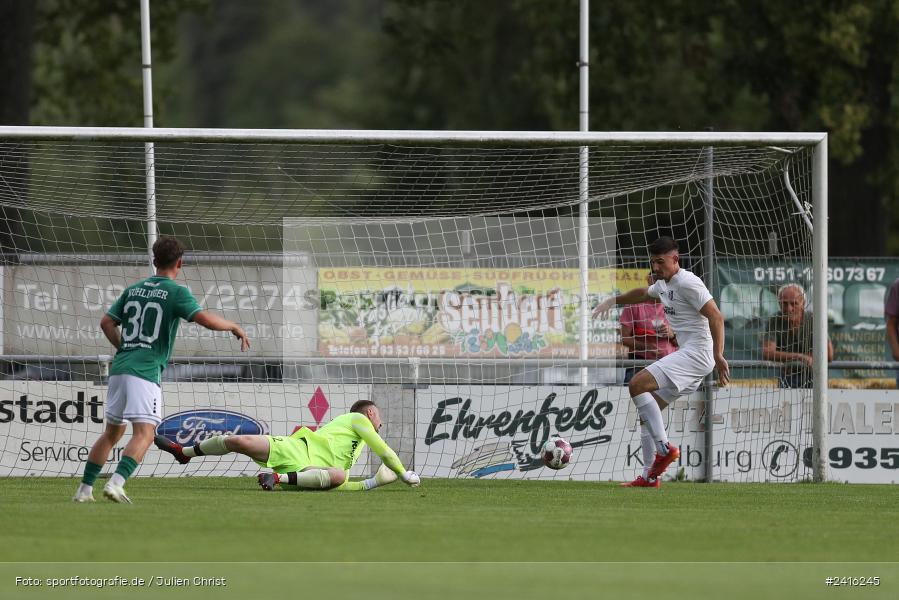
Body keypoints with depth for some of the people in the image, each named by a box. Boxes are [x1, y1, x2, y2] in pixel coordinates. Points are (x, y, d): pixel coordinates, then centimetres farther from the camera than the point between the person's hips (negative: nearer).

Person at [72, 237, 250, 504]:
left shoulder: (133, 290, 16)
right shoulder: (176, 292, -2)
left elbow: (106, 322, 15)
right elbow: (206, 320, -14)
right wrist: (235, 327, 2)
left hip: (119, 367, 7)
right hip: (146, 372, -7)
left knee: (112, 432, 18)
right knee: (144, 434, -12)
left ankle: (85, 489, 17)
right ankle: (116, 482, -32)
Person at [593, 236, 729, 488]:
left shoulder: (687, 283, -12)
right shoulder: (663, 285, 18)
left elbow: (716, 316, -19)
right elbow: (644, 294, 43)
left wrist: (718, 356, -25)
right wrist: (614, 301, 43)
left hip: (697, 352, -10)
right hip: (686, 355, 10)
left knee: (637, 385, -22)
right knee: (646, 408, 11)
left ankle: (664, 448, -23)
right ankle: (650, 476, 11)